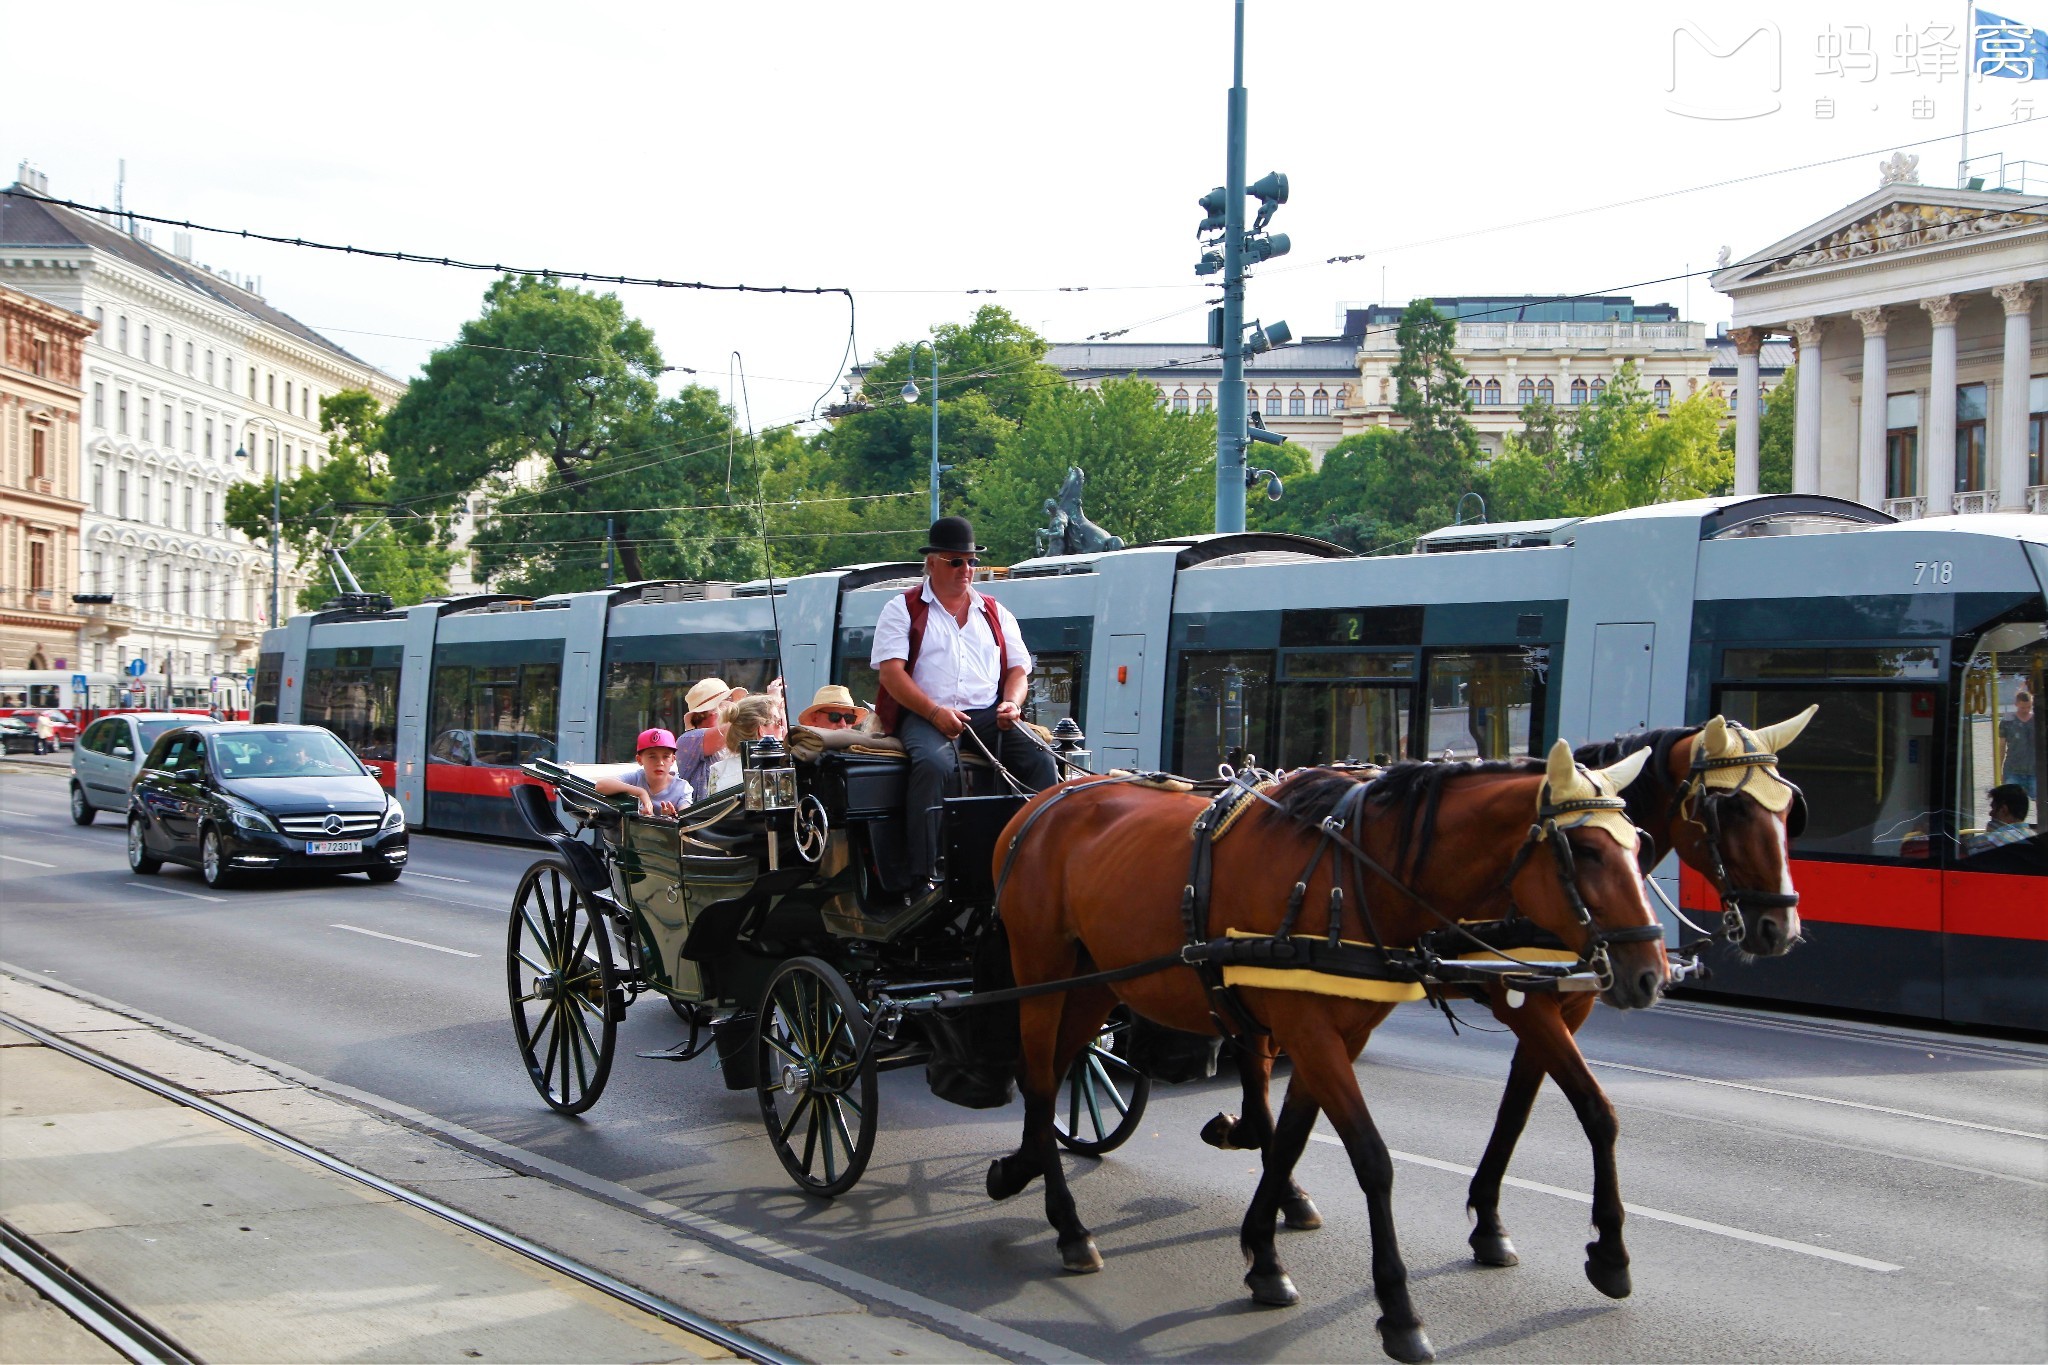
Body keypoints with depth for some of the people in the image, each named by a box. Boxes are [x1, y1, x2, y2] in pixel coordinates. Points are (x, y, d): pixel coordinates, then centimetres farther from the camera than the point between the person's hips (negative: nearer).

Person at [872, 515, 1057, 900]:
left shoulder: (995, 613, 22)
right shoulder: (903, 610, 8)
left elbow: (1018, 669, 19)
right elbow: (891, 670, -4)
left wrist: (1012, 703, -5)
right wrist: (935, 712, -18)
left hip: (989, 714, 4)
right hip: (926, 716, -4)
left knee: (1040, 760, -23)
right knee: (934, 765, -36)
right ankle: (923, 878, -34)